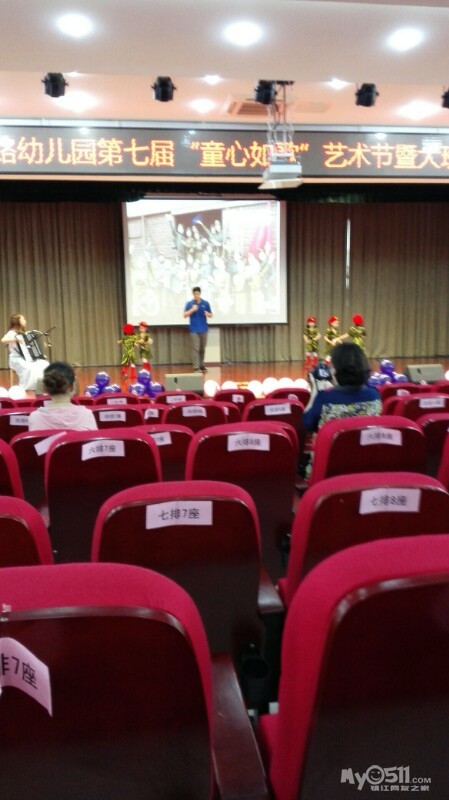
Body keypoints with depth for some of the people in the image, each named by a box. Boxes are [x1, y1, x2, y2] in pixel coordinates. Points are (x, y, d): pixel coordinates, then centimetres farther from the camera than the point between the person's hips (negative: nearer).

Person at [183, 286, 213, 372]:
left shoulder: (205, 303, 5)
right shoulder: (189, 303, 0)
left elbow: (210, 315, 10)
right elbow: (185, 315, -4)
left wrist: (207, 314, -13)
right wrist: (192, 309, -18)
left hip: (204, 329, 3)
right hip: (194, 329, -3)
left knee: (202, 349, 10)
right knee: (196, 348, -7)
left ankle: (202, 366, 22)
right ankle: (196, 367, -9)